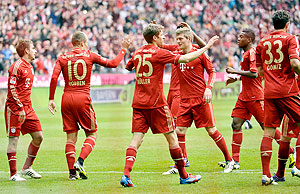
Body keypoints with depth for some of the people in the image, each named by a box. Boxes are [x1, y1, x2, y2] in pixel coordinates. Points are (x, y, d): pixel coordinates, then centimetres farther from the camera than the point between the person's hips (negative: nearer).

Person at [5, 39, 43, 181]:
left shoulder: (30, 67, 16)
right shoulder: (17, 66, -12)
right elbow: (12, 88, -16)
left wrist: (27, 107, 20)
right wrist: (20, 108, -20)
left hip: (27, 108, 9)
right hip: (14, 108, -9)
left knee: (38, 136, 5)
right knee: (13, 139, -6)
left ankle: (27, 168, 17)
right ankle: (13, 174, -3)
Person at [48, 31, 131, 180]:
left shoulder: (62, 58, 8)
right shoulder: (90, 56, 3)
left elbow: (54, 78, -4)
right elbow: (113, 63, 9)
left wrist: (51, 99, 0)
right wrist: (123, 49, 24)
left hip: (67, 98, 3)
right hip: (83, 98, -3)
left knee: (71, 137, 7)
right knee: (92, 134, 9)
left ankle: (72, 171, -1)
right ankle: (80, 161, -12)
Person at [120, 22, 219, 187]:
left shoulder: (137, 53, 9)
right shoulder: (159, 53, -9)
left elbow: (128, 67, 29)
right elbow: (186, 59, -13)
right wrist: (206, 47, -6)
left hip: (138, 103, 5)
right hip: (156, 102, -5)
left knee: (137, 138, 0)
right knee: (171, 137, 6)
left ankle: (126, 174, -18)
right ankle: (184, 176, 14)